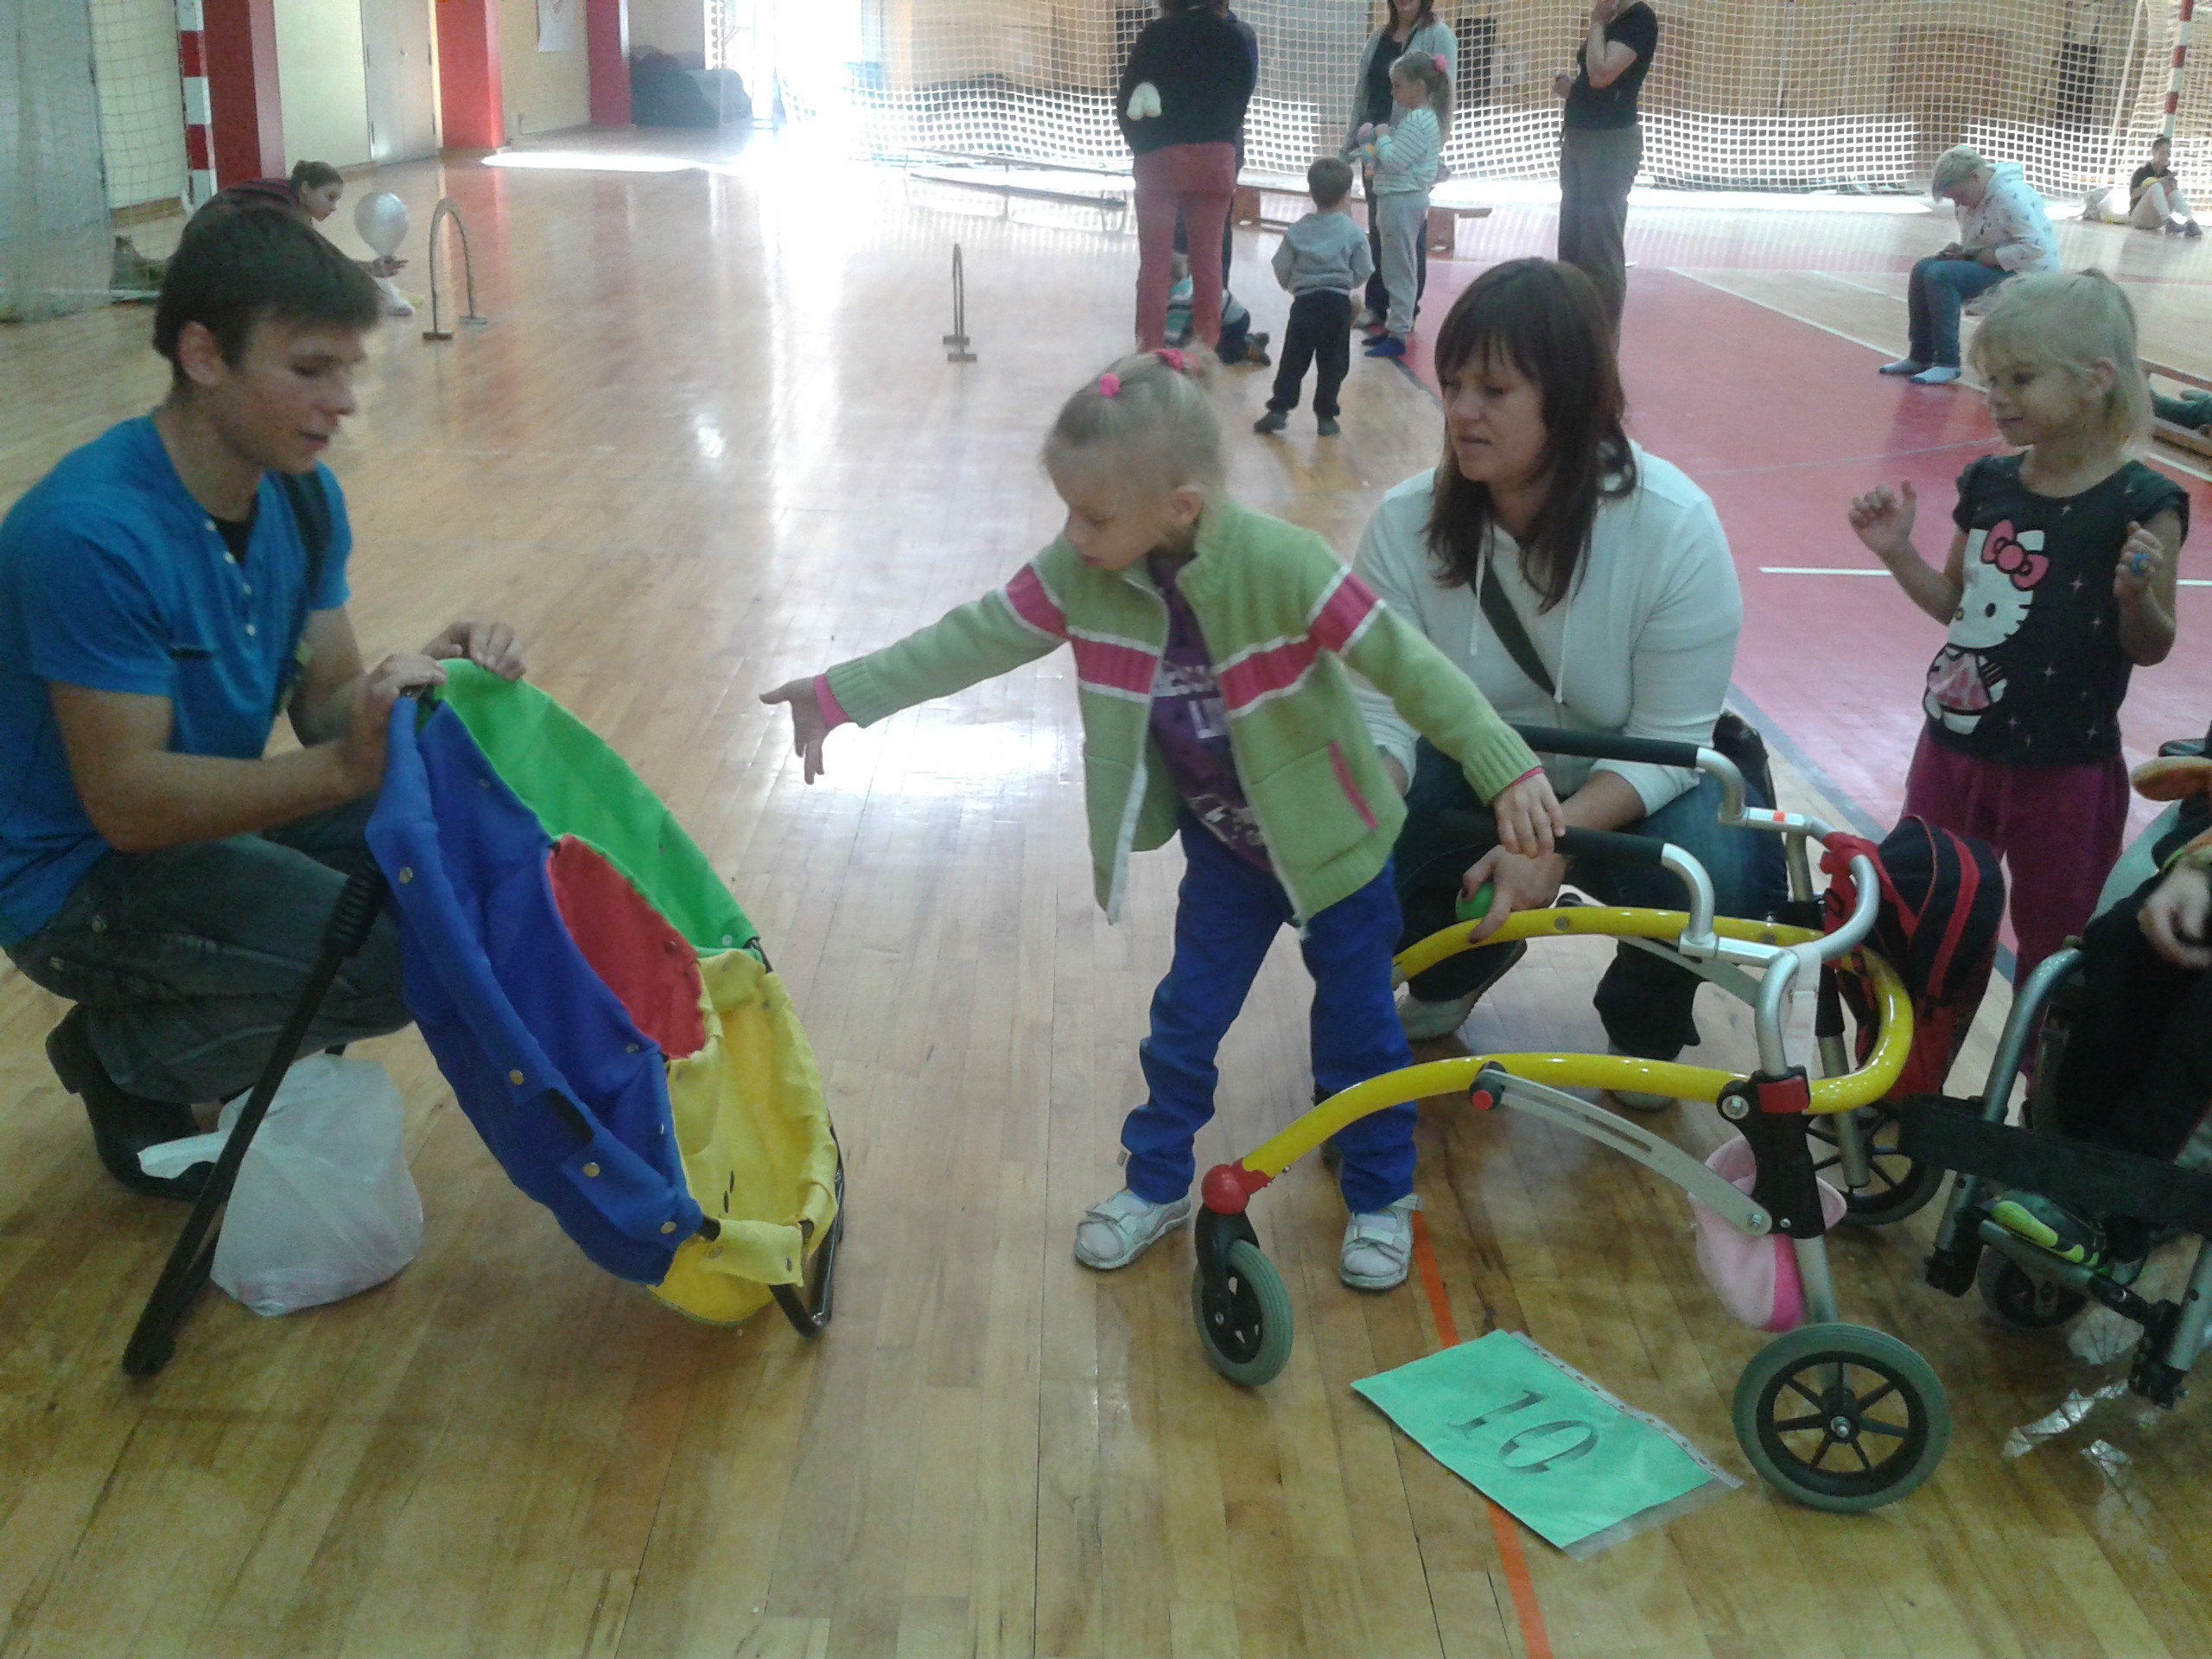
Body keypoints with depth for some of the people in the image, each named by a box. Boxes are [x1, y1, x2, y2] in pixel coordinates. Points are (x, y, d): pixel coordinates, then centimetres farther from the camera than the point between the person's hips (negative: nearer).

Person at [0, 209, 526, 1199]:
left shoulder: (301, 494, -2)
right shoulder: (91, 534, -28)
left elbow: (325, 701, 0)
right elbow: (127, 801, -29)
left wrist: (423, 679, -22)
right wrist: (340, 769, -41)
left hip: (216, 812, 8)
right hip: (79, 883, -8)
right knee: (392, 959, -26)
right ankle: (124, 1057, 1)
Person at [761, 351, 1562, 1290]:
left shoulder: (1279, 566, -30)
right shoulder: (1082, 574, -15)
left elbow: (1407, 663, -27)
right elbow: (973, 639, -6)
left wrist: (1506, 770, -30)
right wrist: (843, 694, -5)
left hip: (1331, 837, -4)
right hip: (1224, 843, 4)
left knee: (1358, 1025, 10)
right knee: (1187, 1015, 14)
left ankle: (1380, 1198, 30)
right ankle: (1157, 1184, 33)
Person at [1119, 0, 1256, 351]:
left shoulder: (1157, 34, -2)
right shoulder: (1231, 37, 7)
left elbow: (1128, 99, -1)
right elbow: (1241, 96, 6)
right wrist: (1219, 135, 11)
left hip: (1161, 154, -2)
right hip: (1215, 156, 3)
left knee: (1154, 262, 1)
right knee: (1208, 261, 7)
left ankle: (1151, 352, -1)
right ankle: (1206, 348, 9)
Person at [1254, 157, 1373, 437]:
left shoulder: (1298, 231, -1)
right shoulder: (1354, 233, -4)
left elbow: (1281, 268, 0)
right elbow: (1362, 272, -2)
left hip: (1305, 303, 1)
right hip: (1338, 304, -1)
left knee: (1293, 360, 6)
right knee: (1333, 363, 7)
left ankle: (1279, 410, 1)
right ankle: (1325, 416, 7)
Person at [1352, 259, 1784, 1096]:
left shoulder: (1674, 526, -25)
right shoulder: (1407, 522, -17)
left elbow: (1668, 742, -23)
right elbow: (1382, 708, -16)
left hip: (1625, 792, -2)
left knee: (1710, 871, -34)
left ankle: (1642, 1025, 5)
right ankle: (1453, 971, 15)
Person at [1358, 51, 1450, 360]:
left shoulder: (1417, 121, -17)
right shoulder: (1420, 117, 15)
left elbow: (1395, 161, -22)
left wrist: (1382, 137, -7)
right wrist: (1378, 138, 8)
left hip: (1403, 200, -11)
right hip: (1398, 198, 11)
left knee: (1400, 269, -7)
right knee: (1397, 269, 17)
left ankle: (1397, 335, -4)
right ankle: (1395, 325, 25)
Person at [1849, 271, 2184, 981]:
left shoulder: (2141, 506, -15)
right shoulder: (1989, 483, 0)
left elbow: (2150, 649, -10)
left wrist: (2137, 594, -30)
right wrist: (1898, 553, -4)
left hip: (2063, 769, -5)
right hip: (1955, 744, 5)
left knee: (2051, 939, 13)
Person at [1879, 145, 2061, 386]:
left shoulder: (2011, 195, -21)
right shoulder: (1973, 195, 8)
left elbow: (2035, 246, -27)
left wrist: (1985, 257, -22)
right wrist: (1961, 252, -3)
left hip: (2025, 274, -10)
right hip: (1992, 266, 10)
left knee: (1940, 276, -25)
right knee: (1923, 269, -1)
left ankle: (1947, 364, -23)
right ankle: (1920, 357, 4)